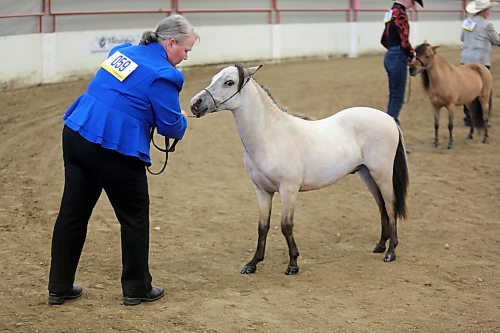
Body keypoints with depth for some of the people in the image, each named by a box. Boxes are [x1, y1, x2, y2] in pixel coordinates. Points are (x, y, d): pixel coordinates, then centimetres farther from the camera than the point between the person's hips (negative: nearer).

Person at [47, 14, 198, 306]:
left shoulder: (123, 50, 13)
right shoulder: (163, 74, -11)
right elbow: (171, 127, -7)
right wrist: (182, 119, 16)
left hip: (75, 136, 8)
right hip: (113, 149, -8)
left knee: (72, 213, 13)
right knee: (135, 218, 10)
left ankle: (59, 288, 23)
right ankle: (137, 289, 22)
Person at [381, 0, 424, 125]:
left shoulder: (391, 13, 15)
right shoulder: (400, 14, -15)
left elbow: (384, 40, 22)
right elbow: (404, 41, -20)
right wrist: (412, 55, -4)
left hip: (390, 56, 10)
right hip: (398, 58, -10)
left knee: (393, 95, 15)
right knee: (398, 97, -6)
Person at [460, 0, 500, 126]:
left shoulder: (467, 21, 7)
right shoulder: (486, 25, -12)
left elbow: (462, 38, 21)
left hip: (466, 59, 7)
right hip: (481, 61, -7)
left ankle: (468, 117, 15)